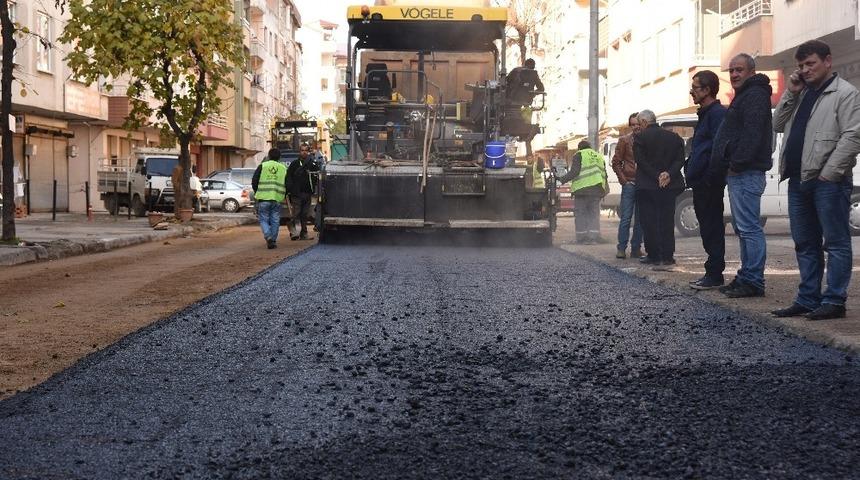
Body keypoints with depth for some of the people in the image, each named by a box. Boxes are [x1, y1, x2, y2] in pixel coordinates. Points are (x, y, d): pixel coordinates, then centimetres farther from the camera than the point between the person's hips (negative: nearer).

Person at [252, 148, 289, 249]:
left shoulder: (262, 166, 3)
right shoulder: (283, 168, 10)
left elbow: (254, 181, 2)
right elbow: (288, 185, 12)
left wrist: (257, 192, 17)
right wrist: (283, 196, 24)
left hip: (263, 198, -2)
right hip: (277, 199, 2)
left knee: (264, 219, 6)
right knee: (275, 221, 10)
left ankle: (268, 237, -15)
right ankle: (273, 240, 10)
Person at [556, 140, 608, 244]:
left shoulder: (579, 155, 2)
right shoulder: (599, 157, 20)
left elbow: (574, 172, -10)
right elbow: (604, 175, 17)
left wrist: (561, 180, -7)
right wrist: (603, 190, 22)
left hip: (582, 188, -4)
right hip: (596, 189, 4)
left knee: (580, 213, 2)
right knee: (594, 213, 8)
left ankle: (581, 237, 0)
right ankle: (593, 237, -1)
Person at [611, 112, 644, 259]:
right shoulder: (624, 141, 2)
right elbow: (616, 162, 4)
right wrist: (623, 180, -4)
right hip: (629, 184, -2)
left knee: (640, 218, 7)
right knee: (626, 217, -5)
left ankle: (636, 248, 13)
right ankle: (621, 249, -2)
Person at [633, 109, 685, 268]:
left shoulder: (640, 137, -7)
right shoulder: (674, 137, 7)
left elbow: (641, 161, -13)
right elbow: (680, 160, 0)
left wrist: (656, 177, -13)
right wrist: (669, 174, -10)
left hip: (647, 186, -4)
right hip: (669, 186, 4)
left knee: (649, 222, 2)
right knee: (667, 221, 10)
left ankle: (654, 256, 3)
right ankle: (667, 256, 10)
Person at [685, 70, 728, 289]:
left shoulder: (717, 113, -12)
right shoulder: (706, 114, 20)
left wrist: (709, 177, -23)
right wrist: (692, 172, 17)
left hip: (708, 183, -10)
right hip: (701, 183, 10)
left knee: (712, 228, -6)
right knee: (708, 228, 13)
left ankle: (715, 275, -2)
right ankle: (712, 273, 19)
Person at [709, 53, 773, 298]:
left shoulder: (755, 96, -10)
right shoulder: (744, 96, 23)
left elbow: (752, 134, -21)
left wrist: (736, 163, -20)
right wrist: (727, 168, 20)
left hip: (746, 173, -11)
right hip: (738, 173, 11)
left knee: (748, 227, -10)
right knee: (742, 227, 14)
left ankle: (753, 282, -9)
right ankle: (747, 277, 20)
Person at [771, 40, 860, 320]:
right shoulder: (801, 94, 20)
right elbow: (777, 125, 16)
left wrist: (829, 172, -17)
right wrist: (790, 94, 5)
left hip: (828, 181, -8)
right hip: (798, 180, 8)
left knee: (835, 242, -2)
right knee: (805, 244, 11)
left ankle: (834, 301, -1)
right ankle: (807, 299, 18)